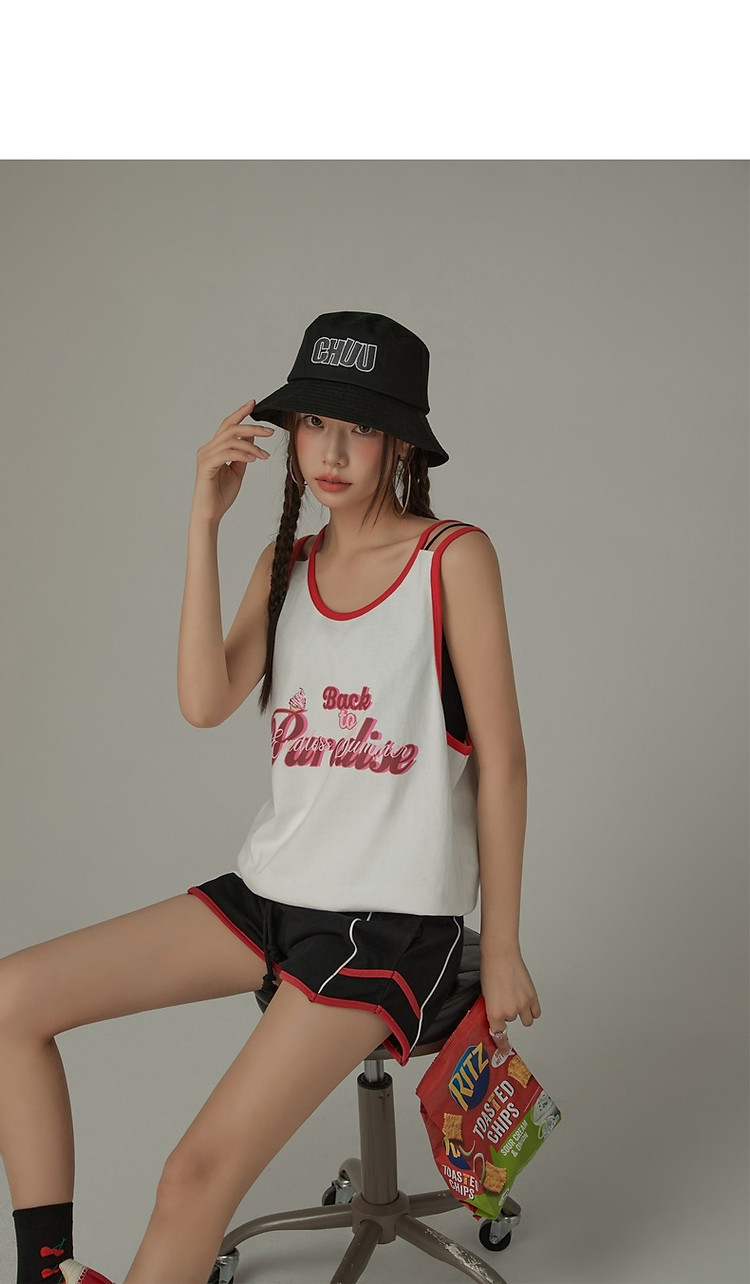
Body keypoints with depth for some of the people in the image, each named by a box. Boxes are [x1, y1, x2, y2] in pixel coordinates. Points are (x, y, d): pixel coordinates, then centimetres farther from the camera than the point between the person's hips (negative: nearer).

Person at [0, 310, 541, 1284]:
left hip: (393, 918, -6)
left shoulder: (455, 557, -7)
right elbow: (205, 702, -8)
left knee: (198, 1178, -18)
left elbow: (501, 761, -6)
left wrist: (502, 951, -5)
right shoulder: (286, 564, 8)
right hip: (272, 889, 6)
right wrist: (205, 523, -13)